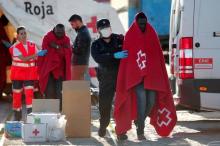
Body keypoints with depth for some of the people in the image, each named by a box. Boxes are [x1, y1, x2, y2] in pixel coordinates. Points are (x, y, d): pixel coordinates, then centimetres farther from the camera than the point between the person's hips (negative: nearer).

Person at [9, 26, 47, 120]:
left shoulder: (32, 45, 5)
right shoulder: (15, 47, -9)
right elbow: (23, 59, -21)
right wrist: (37, 54, -26)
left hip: (30, 74, 2)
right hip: (18, 74, -2)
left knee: (30, 93, -11)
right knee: (17, 95, 4)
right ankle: (17, 117, 15)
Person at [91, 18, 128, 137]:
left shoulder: (120, 39, 1)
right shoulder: (96, 45, 2)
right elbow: (98, 58, -16)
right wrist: (114, 56, -29)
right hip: (106, 77, 1)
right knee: (104, 102, 2)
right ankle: (103, 126, 23)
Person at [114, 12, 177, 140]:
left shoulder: (152, 35, 11)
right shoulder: (130, 37, 2)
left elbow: (158, 55, 12)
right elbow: (126, 57, 0)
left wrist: (161, 76, 6)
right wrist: (127, 78, -7)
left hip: (151, 74, 4)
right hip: (136, 74, -4)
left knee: (151, 101, -2)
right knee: (142, 99, -18)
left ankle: (139, 121, 28)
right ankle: (140, 131, -13)